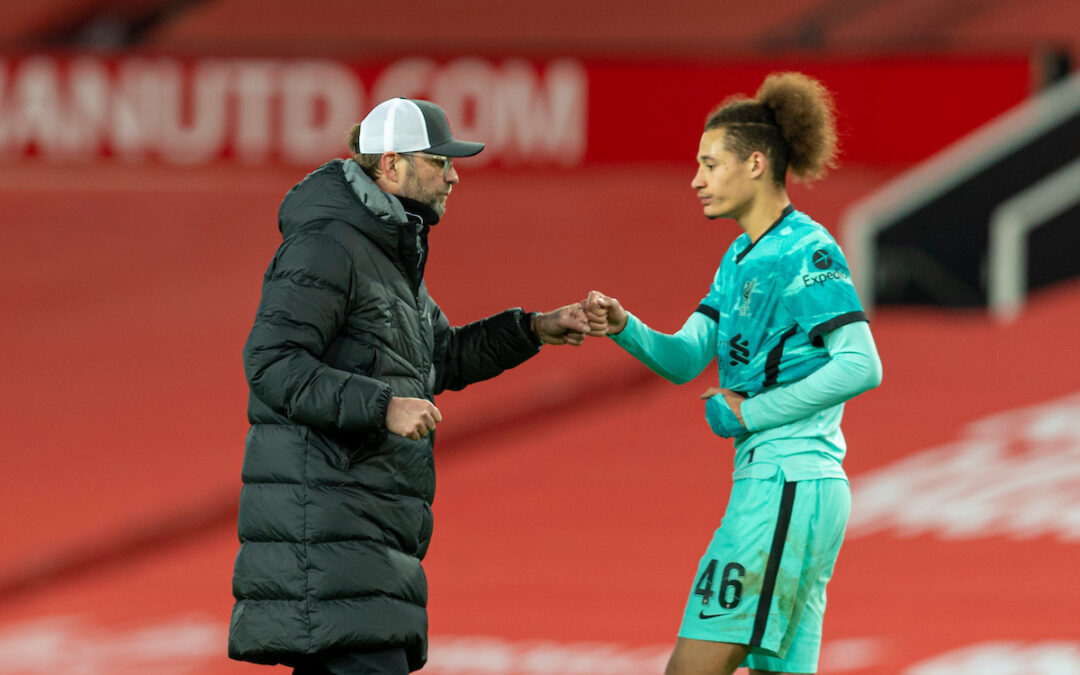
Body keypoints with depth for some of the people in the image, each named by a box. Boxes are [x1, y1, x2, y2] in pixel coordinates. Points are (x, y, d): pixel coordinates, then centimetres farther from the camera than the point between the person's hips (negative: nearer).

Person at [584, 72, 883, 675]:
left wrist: (751, 412, -14)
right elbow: (684, 359, 14)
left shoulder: (807, 253, -10)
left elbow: (862, 367, -18)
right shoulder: (742, 258, 18)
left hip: (790, 484, -10)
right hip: (768, 484, 10)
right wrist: (623, 327, -6)